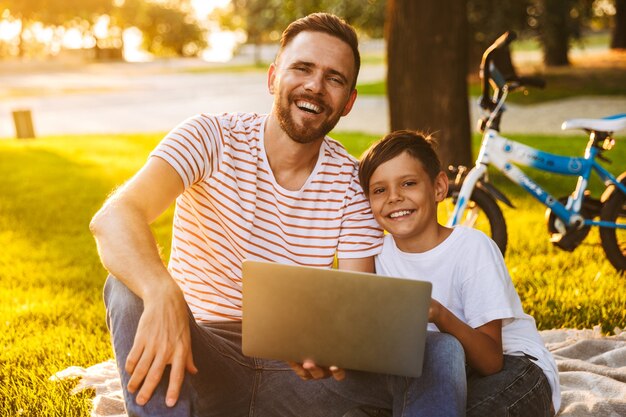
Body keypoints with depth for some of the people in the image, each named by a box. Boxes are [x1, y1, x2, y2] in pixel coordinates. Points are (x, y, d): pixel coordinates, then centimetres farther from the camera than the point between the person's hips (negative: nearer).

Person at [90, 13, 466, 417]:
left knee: (441, 352, -19)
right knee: (130, 291, -32)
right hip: (207, 359, -1)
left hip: (296, 368, 2)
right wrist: (162, 293, -48)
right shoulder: (212, 138, -10)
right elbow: (115, 216, -26)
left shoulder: (351, 181, -1)